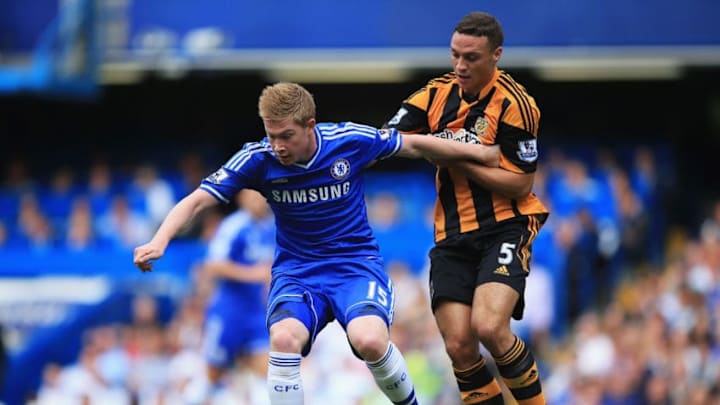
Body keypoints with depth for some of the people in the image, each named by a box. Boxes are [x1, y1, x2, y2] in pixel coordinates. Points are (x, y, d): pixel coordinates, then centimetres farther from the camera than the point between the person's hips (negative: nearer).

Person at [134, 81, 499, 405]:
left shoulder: (350, 141, -14)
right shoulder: (258, 159, -13)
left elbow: (414, 146, 3)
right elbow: (196, 201, -14)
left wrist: (480, 153, 10)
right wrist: (160, 241, -31)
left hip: (356, 262, -1)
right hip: (295, 269, 1)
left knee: (370, 340, -31)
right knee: (284, 339, -29)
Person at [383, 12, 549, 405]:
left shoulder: (513, 103, -12)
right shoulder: (438, 92, 4)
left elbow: (521, 183, -12)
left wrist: (460, 160, -18)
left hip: (505, 227, -5)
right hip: (452, 235, 5)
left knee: (489, 328, -24)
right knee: (459, 347, -8)